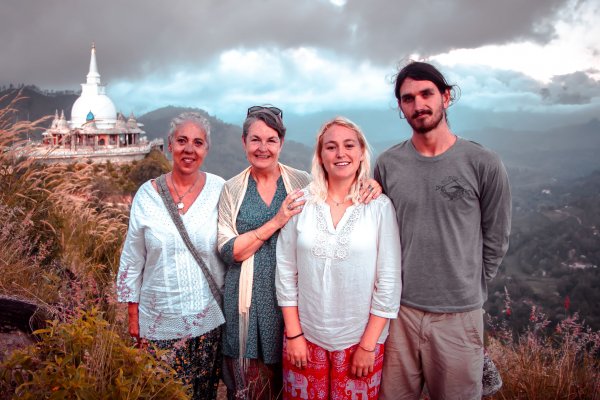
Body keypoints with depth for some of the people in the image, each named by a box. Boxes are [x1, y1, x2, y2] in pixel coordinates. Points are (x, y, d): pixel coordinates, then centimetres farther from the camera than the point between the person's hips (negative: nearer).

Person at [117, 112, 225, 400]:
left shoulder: (219, 189, -5)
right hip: (159, 320, 0)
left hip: (208, 317, 0)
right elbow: (132, 260, 2)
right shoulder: (147, 194, -3)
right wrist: (133, 316, 4)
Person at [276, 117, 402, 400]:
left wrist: (368, 345, -7)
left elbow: (389, 282, -7)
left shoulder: (380, 206, -8)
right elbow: (285, 272, 0)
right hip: (306, 337, 2)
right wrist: (294, 333, -2)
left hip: (359, 341, -1)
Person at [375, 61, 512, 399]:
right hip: (399, 309, 2)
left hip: (459, 314, -2)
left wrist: (470, 290, 6)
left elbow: (496, 240, 2)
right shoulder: (388, 164, -1)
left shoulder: (483, 164, -7)